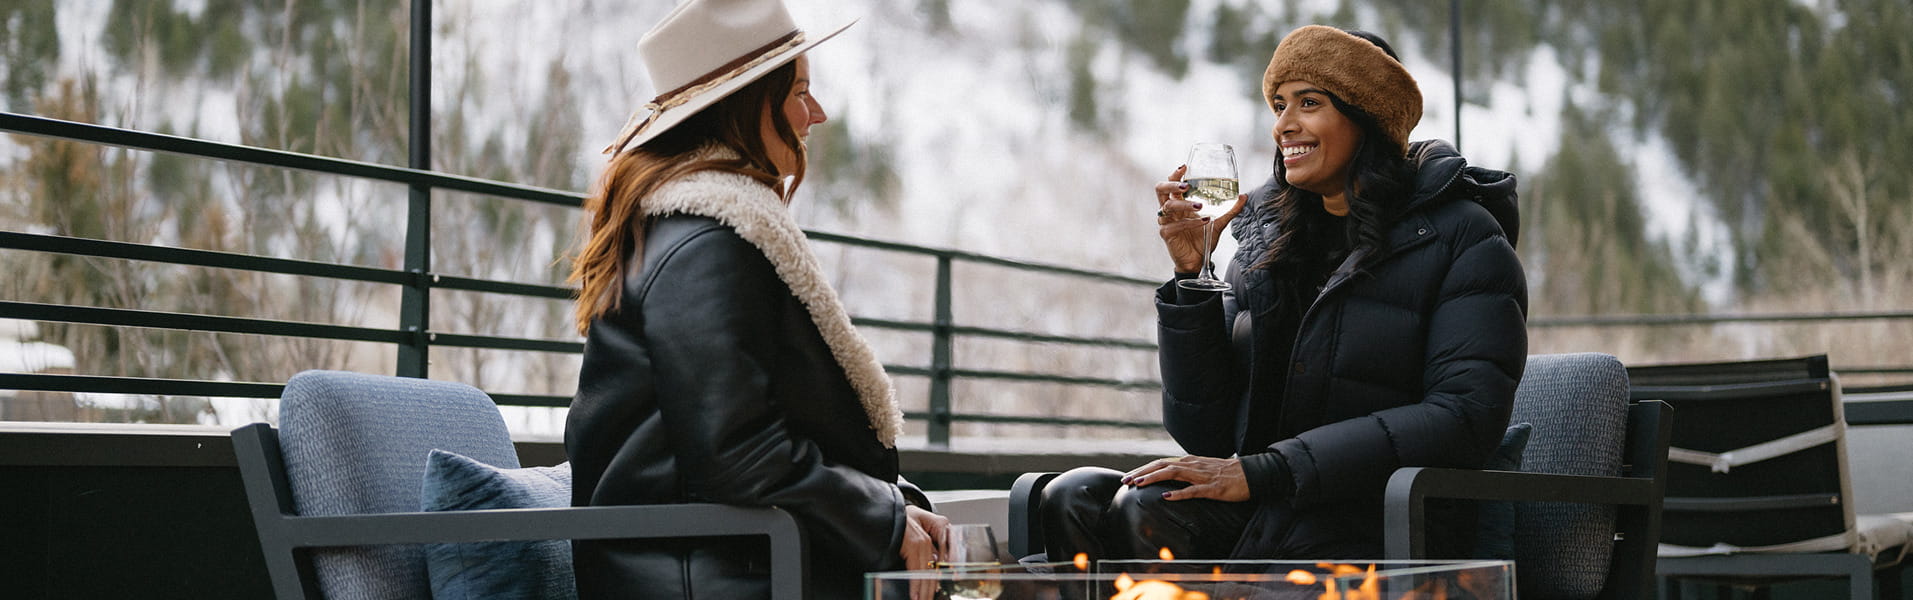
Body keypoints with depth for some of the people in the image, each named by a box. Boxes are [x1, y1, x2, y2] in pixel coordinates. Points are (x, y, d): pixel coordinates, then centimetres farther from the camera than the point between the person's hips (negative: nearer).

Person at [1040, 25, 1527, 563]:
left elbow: (1465, 418, -14)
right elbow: (1205, 435, 11)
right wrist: (1192, 276, -2)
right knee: (1075, 499, -22)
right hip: (1261, 517, 5)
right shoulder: (1266, 239, 15)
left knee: (1146, 511, -29)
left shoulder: (1462, 237, 1)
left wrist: (1263, 472, -19)